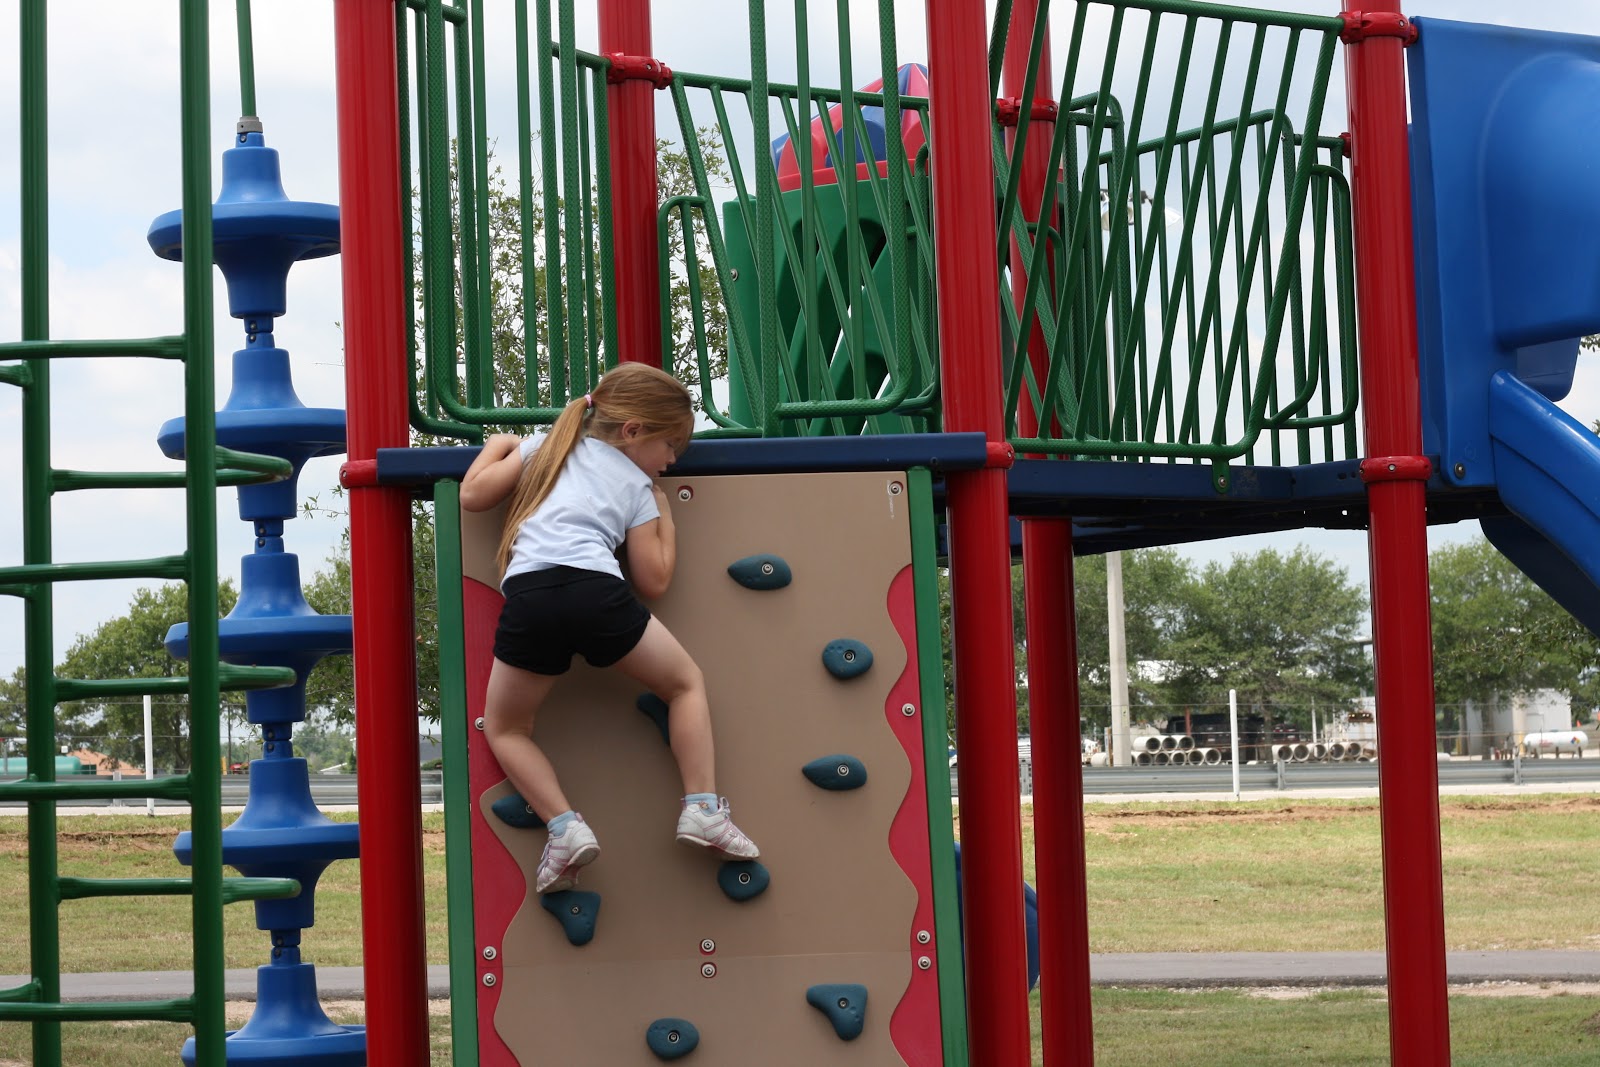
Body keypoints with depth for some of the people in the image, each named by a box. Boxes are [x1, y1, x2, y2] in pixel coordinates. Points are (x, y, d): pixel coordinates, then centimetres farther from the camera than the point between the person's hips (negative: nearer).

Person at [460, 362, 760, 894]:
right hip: (597, 591, -1)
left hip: (528, 597, 1)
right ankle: (702, 806, 10)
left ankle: (565, 828, 3)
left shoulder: (546, 447, 28)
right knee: (688, 682, 23)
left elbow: (473, 495, 27)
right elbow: (654, 580, 20)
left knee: (505, 729, 22)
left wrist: (496, 444, 44)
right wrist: (665, 515, 34)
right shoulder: (636, 485, 22)